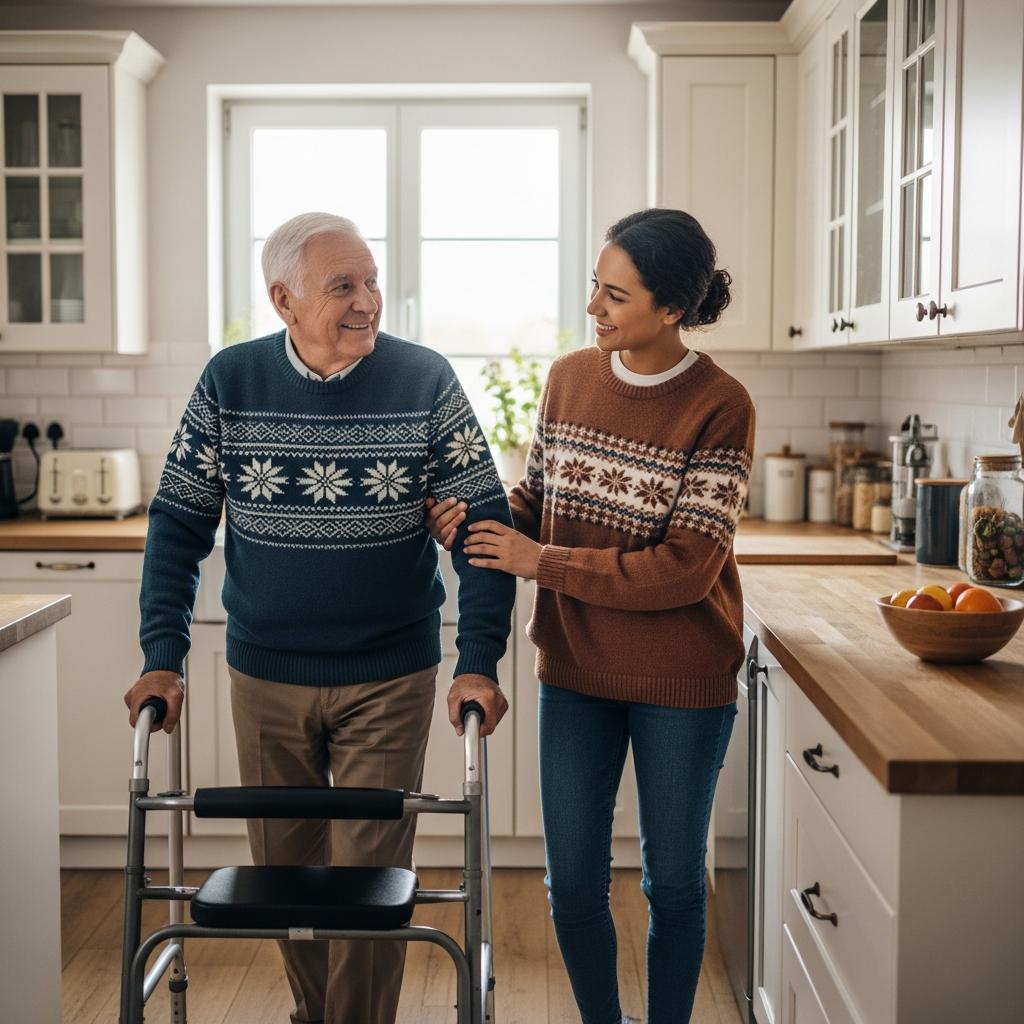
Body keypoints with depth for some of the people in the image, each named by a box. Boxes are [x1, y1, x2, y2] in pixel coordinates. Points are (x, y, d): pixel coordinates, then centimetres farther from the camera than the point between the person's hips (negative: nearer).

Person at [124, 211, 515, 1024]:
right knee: (285, 866, 16)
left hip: (390, 680, -2)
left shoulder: (424, 380, -9)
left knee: (370, 874, 1)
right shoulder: (230, 383, -4)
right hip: (265, 679, 3)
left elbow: (484, 524, -8)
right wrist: (162, 657, -7)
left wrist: (479, 662, -15)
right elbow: (179, 523, 0)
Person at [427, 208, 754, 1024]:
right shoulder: (570, 377, 1)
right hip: (575, 671, 4)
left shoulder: (719, 406, -15)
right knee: (574, 882, 11)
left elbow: (687, 565, -19)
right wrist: (478, 517, -11)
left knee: (673, 881, 12)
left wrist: (541, 562, -20)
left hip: (681, 681, -4)